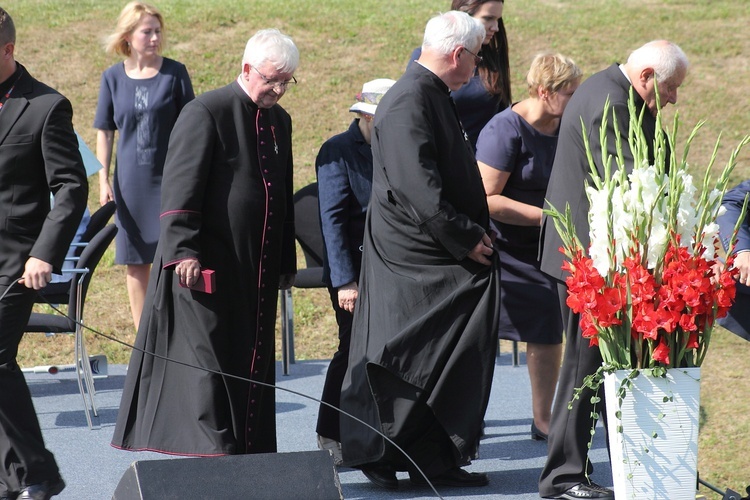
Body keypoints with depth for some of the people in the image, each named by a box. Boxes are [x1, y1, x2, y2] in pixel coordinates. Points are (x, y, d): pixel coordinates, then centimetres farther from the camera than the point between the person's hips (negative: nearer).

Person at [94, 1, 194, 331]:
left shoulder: (174, 73, -3)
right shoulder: (113, 77, 2)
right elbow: (104, 133, 7)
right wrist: (103, 181, 2)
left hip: (169, 180, -2)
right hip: (130, 183, 2)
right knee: (136, 263, 8)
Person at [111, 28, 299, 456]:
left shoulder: (280, 121, 13)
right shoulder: (207, 113, -10)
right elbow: (181, 186, -15)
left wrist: (286, 262, 20)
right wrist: (184, 250, -23)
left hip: (257, 269, 7)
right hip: (207, 265, -7)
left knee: (253, 365, 9)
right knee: (208, 357, -6)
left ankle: (248, 452, 14)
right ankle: (212, 453, -6)